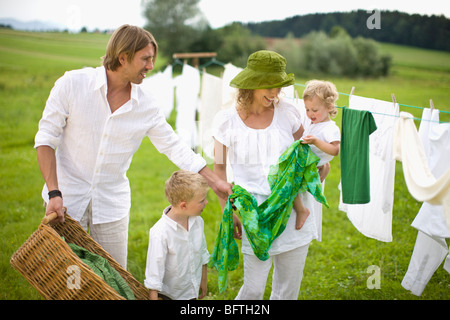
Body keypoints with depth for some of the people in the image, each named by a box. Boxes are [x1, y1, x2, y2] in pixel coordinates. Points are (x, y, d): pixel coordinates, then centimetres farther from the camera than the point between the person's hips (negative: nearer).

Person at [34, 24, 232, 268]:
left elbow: (175, 147, 3)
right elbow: (46, 138, -8)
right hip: (68, 196, -2)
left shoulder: (146, 105, -5)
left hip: (112, 202, 2)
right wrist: (54, 193, -15)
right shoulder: (73, 83, -12)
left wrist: (215, 182, 1)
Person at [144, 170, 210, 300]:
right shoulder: (160, 233, -27)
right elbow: (155, 268, -20)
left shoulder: (197, 221, -6)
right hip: (168, 294, -6)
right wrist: (153, 297, -16)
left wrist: (203, 281, 16)